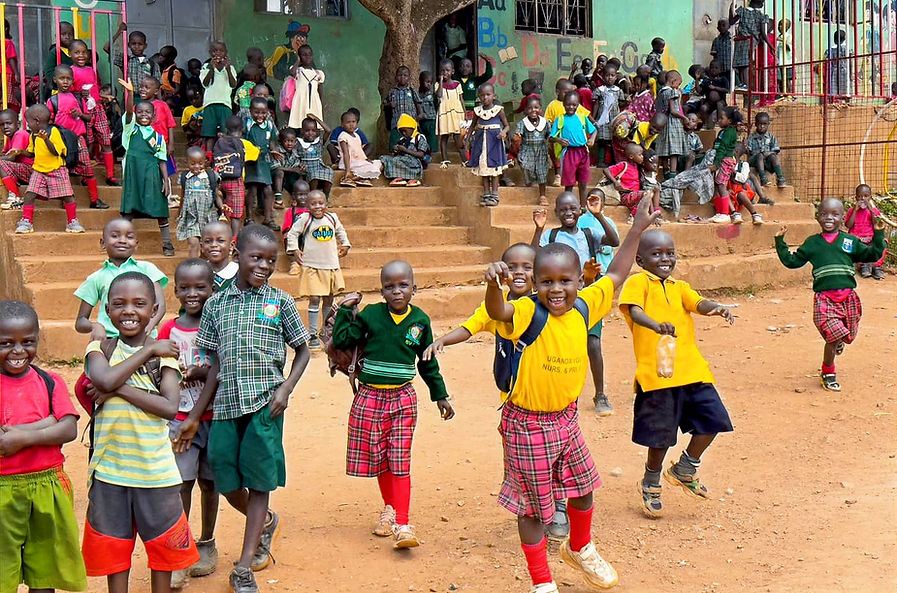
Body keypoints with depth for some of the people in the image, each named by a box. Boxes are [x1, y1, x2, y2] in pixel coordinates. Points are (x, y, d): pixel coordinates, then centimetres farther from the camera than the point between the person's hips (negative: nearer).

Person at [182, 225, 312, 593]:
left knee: (258, 482, 2)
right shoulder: (216, 304, 6)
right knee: (227, 483, 6)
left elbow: (302, 350, 8)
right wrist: (194, 418, 9)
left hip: (264, 405, -2)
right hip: (225, 406, 3)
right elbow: (217, 366, 9)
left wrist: (285, 389, -8)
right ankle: (267, 523, 38)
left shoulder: (280, 302, 1)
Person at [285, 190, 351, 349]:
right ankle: (312, 335, 0)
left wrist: (345, 245, 15)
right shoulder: (304, 219, -9)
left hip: (331, 265, 4)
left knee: (329, 299, 13)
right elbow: (292, 233, -1)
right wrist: (294, 249, -11)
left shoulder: (332, 218, 2)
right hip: (311, 266, -4)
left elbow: (340, 231, 21)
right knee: (314, 299, -8)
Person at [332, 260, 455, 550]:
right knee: (378, 458, 10)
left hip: (403, 398, 0)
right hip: (370, 397, 0)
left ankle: (403, 525, -4)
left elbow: (428, 362, 13)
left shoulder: (420, 321, 2)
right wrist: (344, 311, -8)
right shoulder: (370, 315, -3)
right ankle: (389, 507, 33)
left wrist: (440, 395, 18)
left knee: (400, 461, -3)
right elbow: (341, 341, -2)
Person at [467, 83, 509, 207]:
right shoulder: (477, 110, 3)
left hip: (494, 141, -3)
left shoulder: (498, 110, -5)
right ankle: (486, 195, 13)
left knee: (494, 170, 0)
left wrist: (504, 132, -21)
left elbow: (507, 125, -1)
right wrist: (468, 137, 7)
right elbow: (473, 125, 17)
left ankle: (494, 196, 6)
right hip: (481, 140, 3)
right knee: (483, 170, 6)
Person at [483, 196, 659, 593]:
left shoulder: (583, 308, -3)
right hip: (527, 423, -6)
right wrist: (494, 284, -63)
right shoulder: (528, 314, -21)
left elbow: (615, 276, 11)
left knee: (584, 488, 23)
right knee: (532, 505, 8)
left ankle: (580, 549, 52)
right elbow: (498, 312, -42)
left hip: (566, 417, 6)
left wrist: (637, 230, 13)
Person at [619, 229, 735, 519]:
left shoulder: (679, 287, 17)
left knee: (713, 420, 4)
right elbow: (634, 310, -20)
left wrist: (716, 308, -24)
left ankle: (684, 470, 29)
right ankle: (650, 484, 31)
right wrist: (656, 325, -40)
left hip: (692, 370, 6)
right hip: (656, 373, -6)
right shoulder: (637, 282, -2)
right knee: (661, 436, 4)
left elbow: (698, 303, -1)